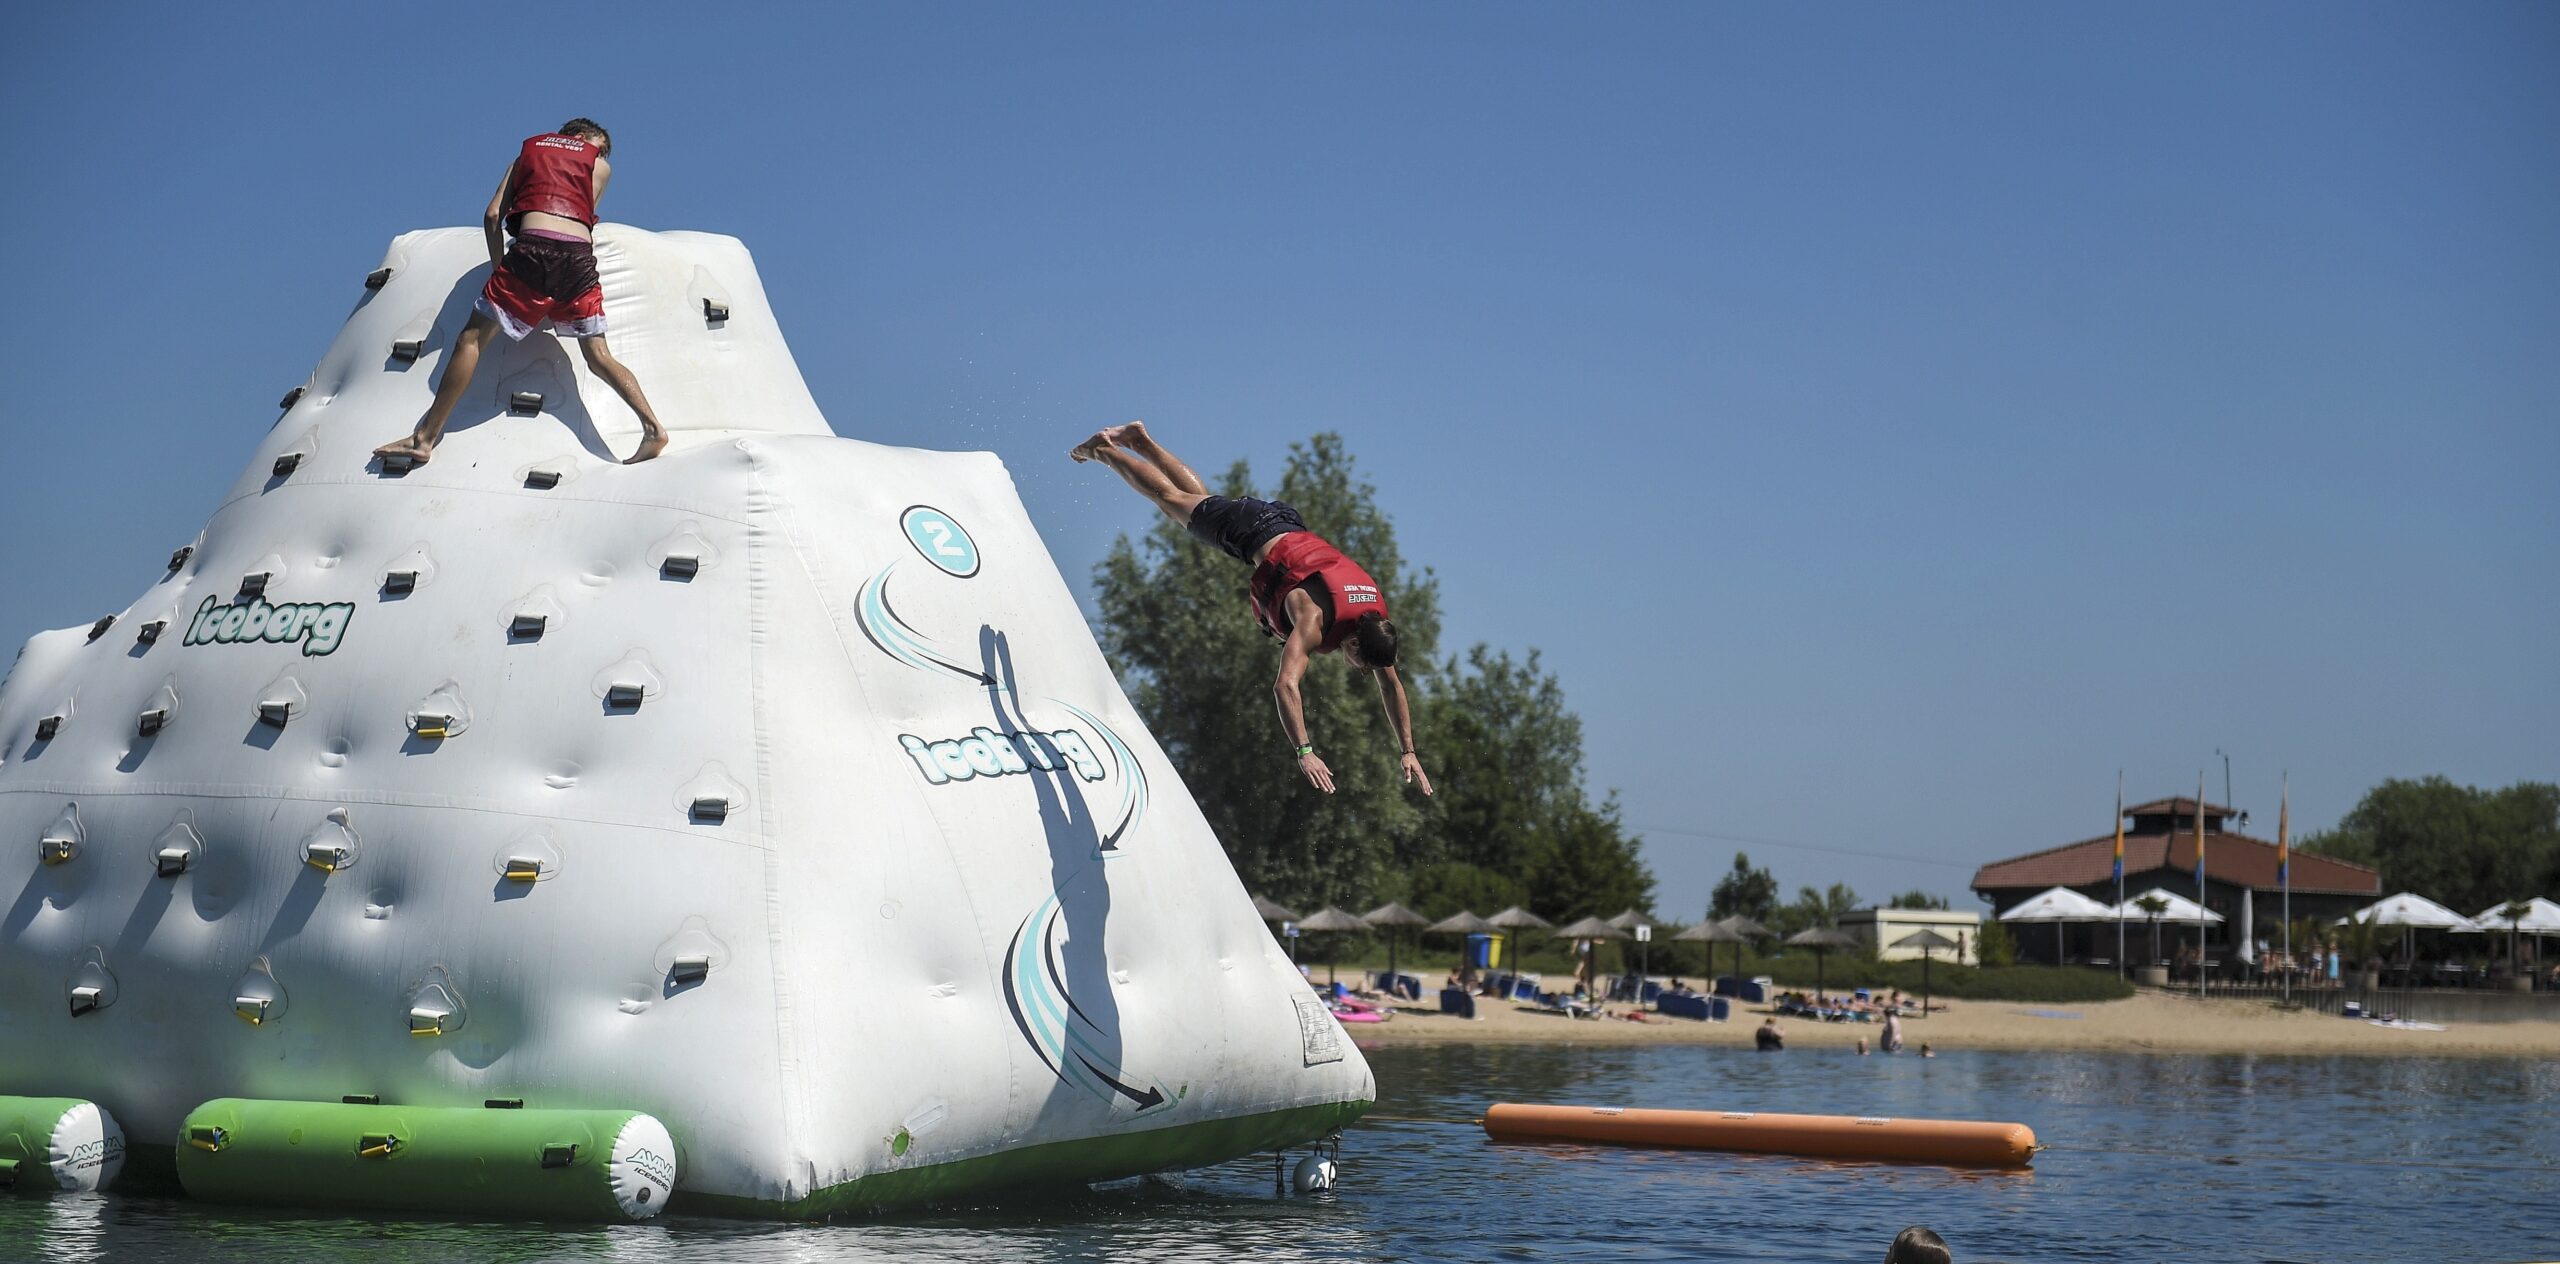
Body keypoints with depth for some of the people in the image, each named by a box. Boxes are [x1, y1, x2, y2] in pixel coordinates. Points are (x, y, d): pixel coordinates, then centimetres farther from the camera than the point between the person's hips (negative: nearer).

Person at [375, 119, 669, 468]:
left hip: (533, 248, -1)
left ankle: (424, 438, -4)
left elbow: (493, 215, 18)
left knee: (472, 339, 1)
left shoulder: (528, 151, 28)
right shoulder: (600, 166, 25)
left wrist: (499, 269, 22)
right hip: (581, 255, 1)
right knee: (598, 356, 9)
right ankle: (653, 428, -4)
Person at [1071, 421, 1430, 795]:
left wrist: (1408, 751, -13)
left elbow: (1391, 685, -9)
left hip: (1290, 527, 5)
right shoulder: (1315, 621, -40)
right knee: (1172, 498, 17)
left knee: (1200, 500, 28)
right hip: (1258, 533, -5)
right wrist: (1304, 753, -57)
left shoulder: (1378, 621, -22)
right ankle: (1105, 449, 36)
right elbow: (1285, 686, -50)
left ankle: (1140, 438, 45)